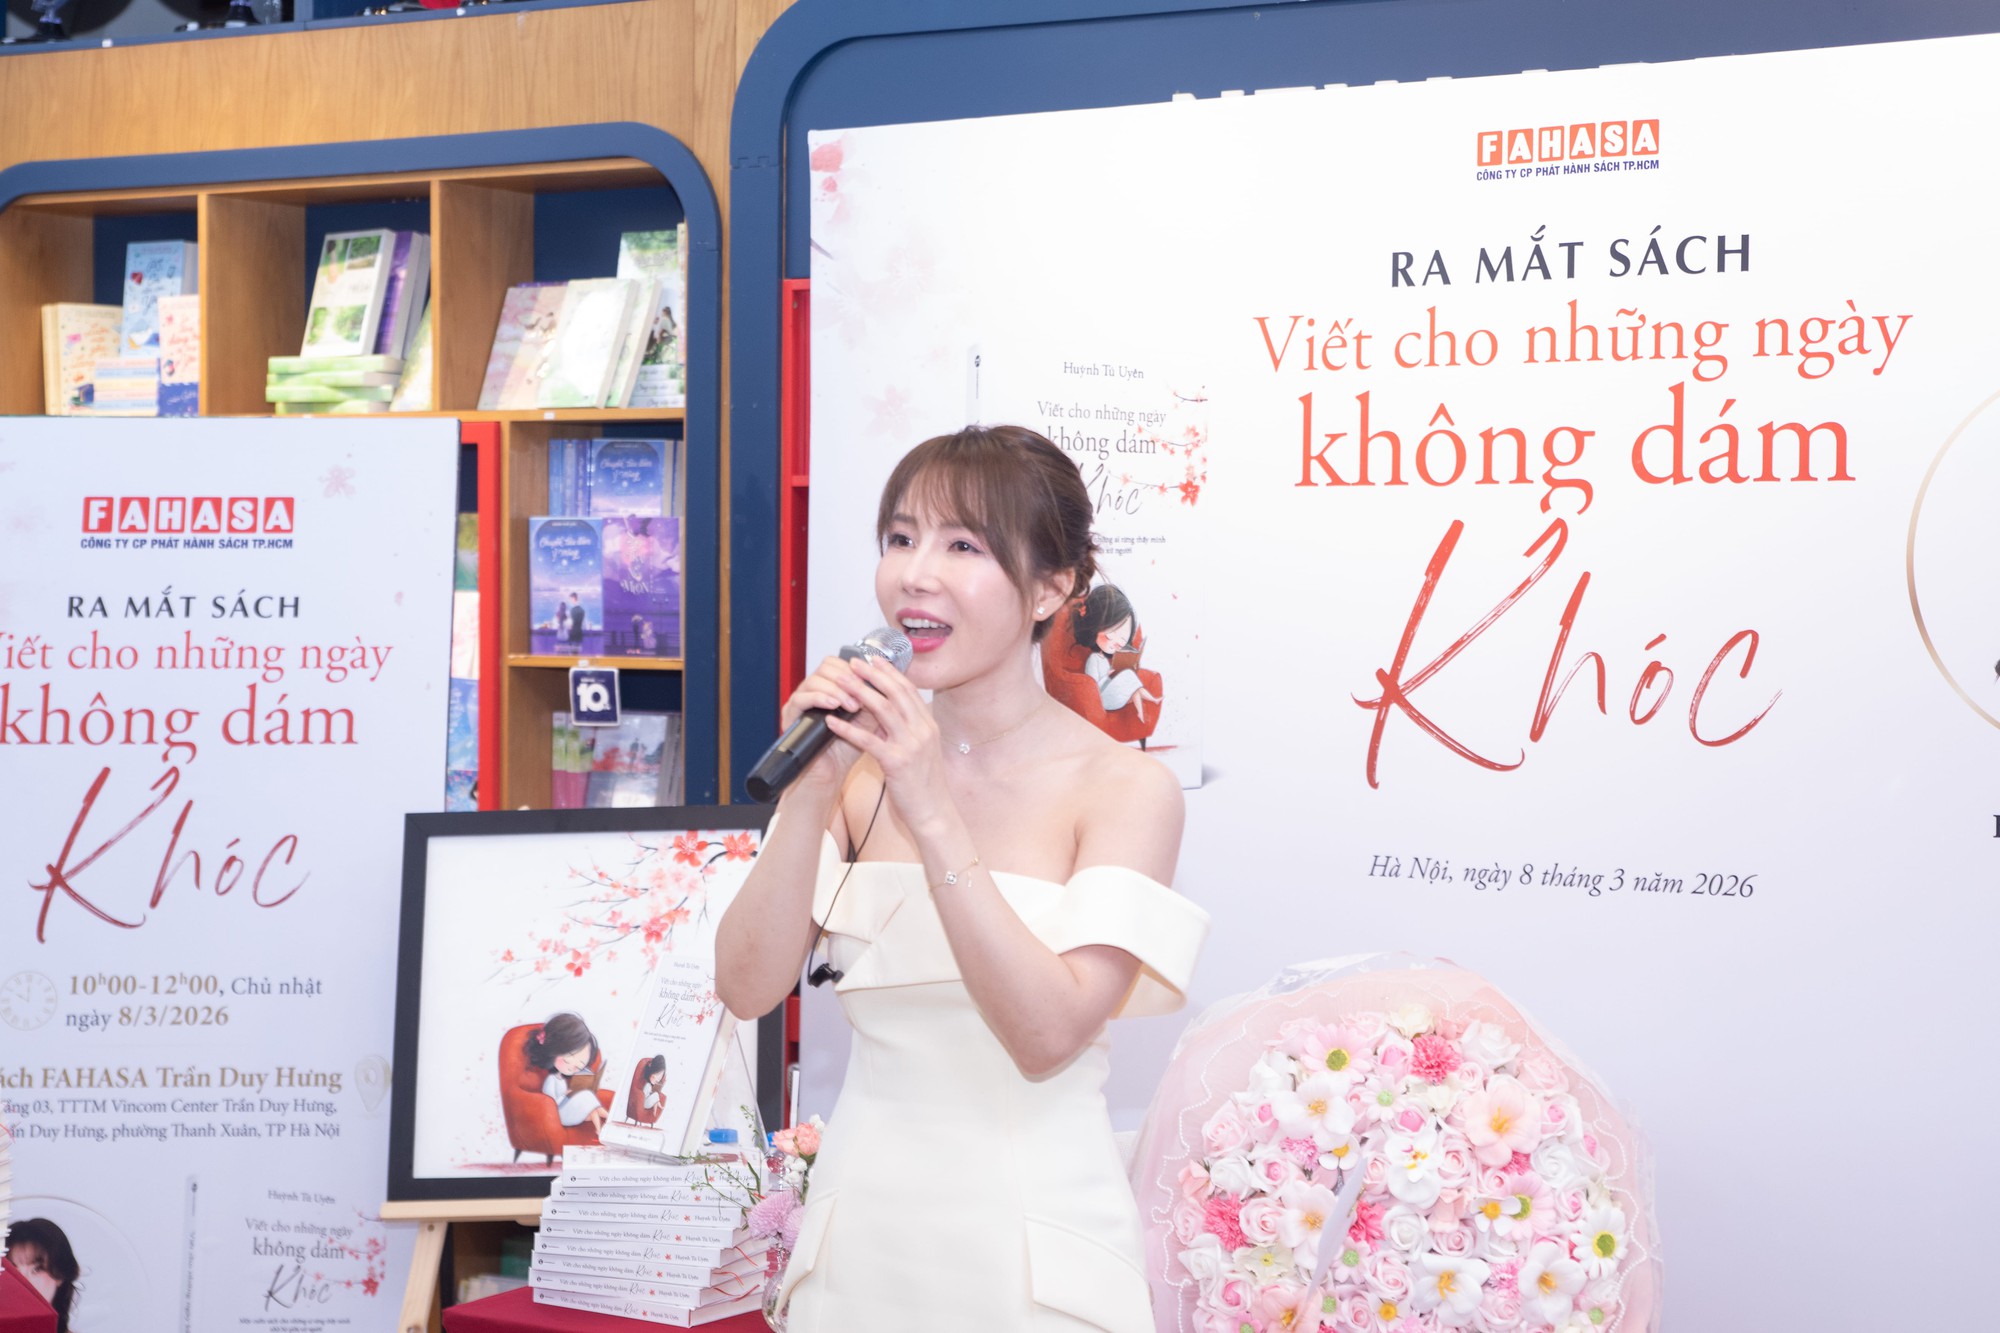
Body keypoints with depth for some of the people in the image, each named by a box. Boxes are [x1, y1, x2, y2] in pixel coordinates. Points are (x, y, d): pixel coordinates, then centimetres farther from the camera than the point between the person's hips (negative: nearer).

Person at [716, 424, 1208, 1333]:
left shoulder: (1125, 788, -10)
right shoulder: (860, 765, 1)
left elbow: (1050, 1036, -21)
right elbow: (746, 987, -6)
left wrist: (934, 816, -24)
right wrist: (809, 795, -17)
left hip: (1027, 1245, -3)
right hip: (861, 1221, 4)